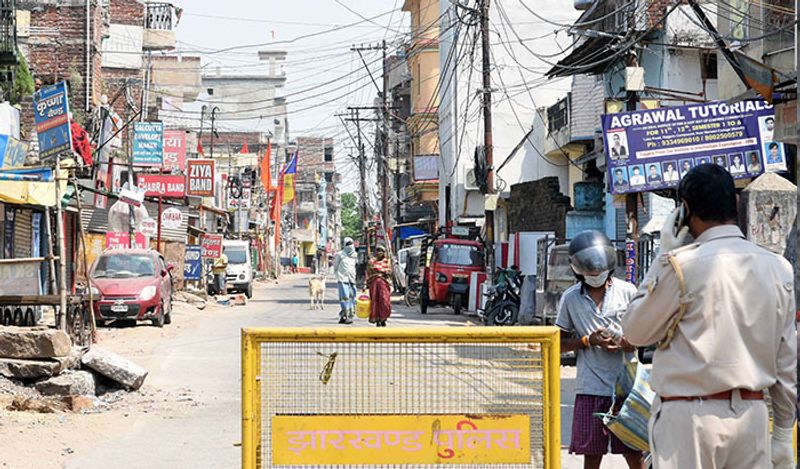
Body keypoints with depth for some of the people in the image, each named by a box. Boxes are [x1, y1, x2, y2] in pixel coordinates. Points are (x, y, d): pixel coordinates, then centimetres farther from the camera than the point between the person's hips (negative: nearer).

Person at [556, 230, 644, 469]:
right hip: (590, 387, 1)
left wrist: (625, 343, -12)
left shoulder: (627, 291, 2)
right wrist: (588, 341, -9)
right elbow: (560, 342, 8)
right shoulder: (570, 298, 4)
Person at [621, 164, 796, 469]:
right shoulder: (778, 269, 6)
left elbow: (636, 331, 2)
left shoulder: (682, 265, -11)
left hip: (691, 414, -5)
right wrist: (783, 433, 18)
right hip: (752, 413, 5)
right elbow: (786, 362, 10)